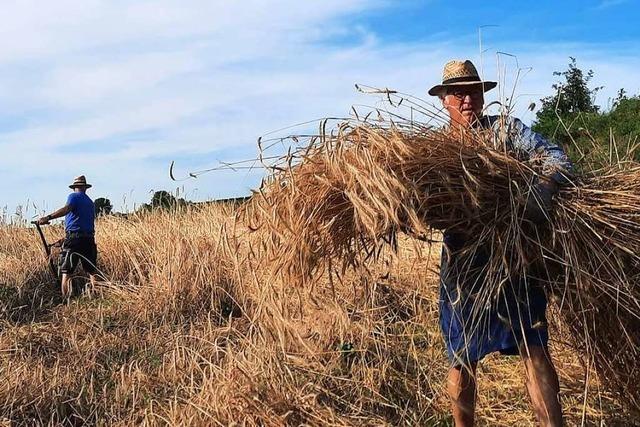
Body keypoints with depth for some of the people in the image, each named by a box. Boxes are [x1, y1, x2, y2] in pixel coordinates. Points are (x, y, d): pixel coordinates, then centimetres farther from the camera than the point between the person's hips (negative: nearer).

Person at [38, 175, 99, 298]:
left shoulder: (74, 196, 2)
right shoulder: (90, 202, 22)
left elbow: (67, 209, -19)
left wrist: (48, 217, -32)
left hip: (73, 238, -6)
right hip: (89, 239, 6)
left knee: (66, 273, -3)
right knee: (93, 272, 9)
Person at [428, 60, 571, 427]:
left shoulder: (506, 129, 4)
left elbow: (556, 157, -8)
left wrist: (541, 190, -28)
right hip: (462, 265, 1)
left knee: (535, 349, -4)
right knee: (462, 360, 11)